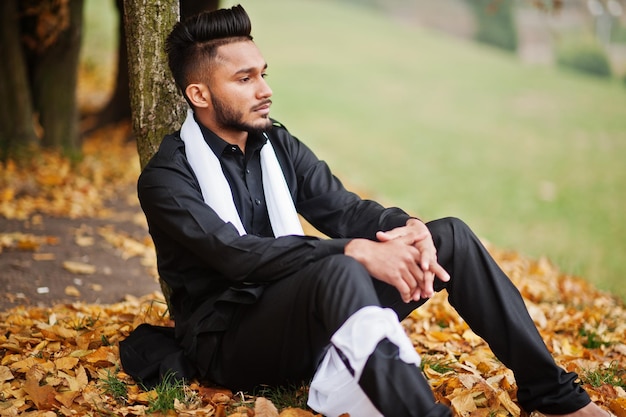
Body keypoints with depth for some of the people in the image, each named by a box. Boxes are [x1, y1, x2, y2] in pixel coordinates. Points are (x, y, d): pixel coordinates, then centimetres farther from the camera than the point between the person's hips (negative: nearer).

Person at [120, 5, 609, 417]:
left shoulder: (278, 145, 9)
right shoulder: (166, 179, -12)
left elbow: (345, 210, 3)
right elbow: (239, 255, -26)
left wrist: (408, 229, -19)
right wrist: (356, 251, -35)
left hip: (301, 317, 7)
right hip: (227, 344, -7)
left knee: (451, 237, -4)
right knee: (339, 271, -39)